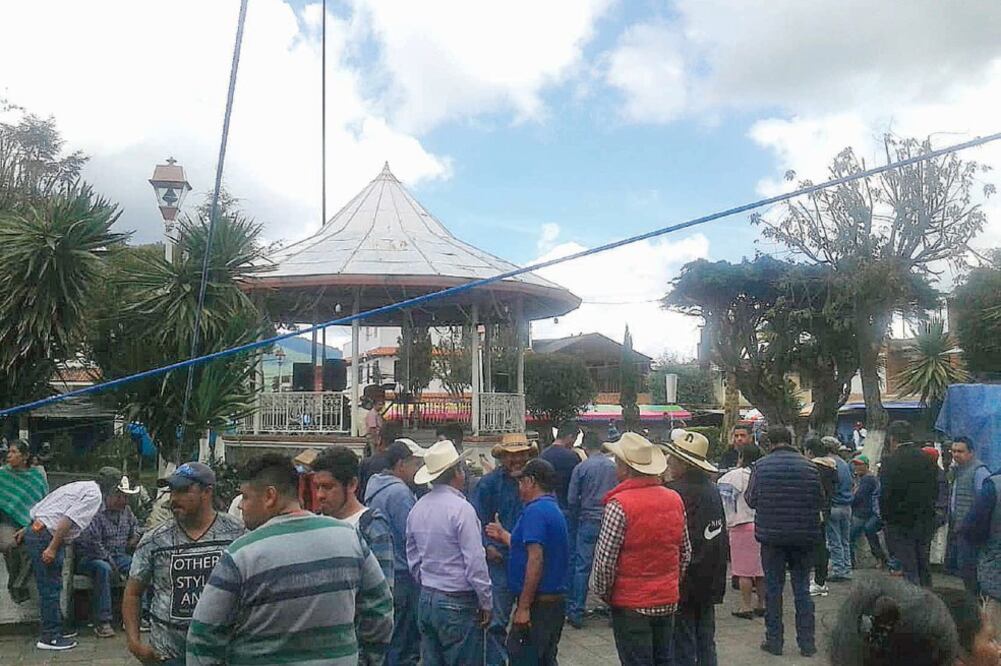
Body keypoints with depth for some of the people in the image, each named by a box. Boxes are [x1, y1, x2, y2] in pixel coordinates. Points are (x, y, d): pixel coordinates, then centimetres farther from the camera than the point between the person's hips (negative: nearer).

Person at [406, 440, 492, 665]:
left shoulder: (417, 509, 5)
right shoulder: (461, 509, -17)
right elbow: (475, 562, -17)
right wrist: (486, 603, -7)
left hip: (426, 601, 7)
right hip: (457, 604, -7)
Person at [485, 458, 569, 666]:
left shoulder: (535, 511, -16)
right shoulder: (555, 509, 15)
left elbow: (535, 559, -23)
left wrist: (523, 607, -22)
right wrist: (504, 536, 35)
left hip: (539, 602, -10)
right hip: (556, 600, 10)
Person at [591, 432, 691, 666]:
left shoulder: (619, 505, -20)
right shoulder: (675, 500, 0)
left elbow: (605, 559, -17)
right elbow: (686, 552, 8)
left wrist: (603, 591, -1)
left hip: (631, 603, -6)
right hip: (668, 600, 6)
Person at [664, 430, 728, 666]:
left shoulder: (675, 492, -20)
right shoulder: (712, 489, 3)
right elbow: (721, 534, 12)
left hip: (684, 582, -7)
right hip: (710, 582, 7)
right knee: (706, 644, 16)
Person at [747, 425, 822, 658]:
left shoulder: (762, 466, -8)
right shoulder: (809, 466, -3)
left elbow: (751, 500, -3)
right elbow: (820, 500, 3)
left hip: (771, 536, -2)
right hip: (804, 536, 2)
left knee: (773, 588, 8)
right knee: (802, 588, 11)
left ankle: (774, 641, 13)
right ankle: (807, 643, 14)